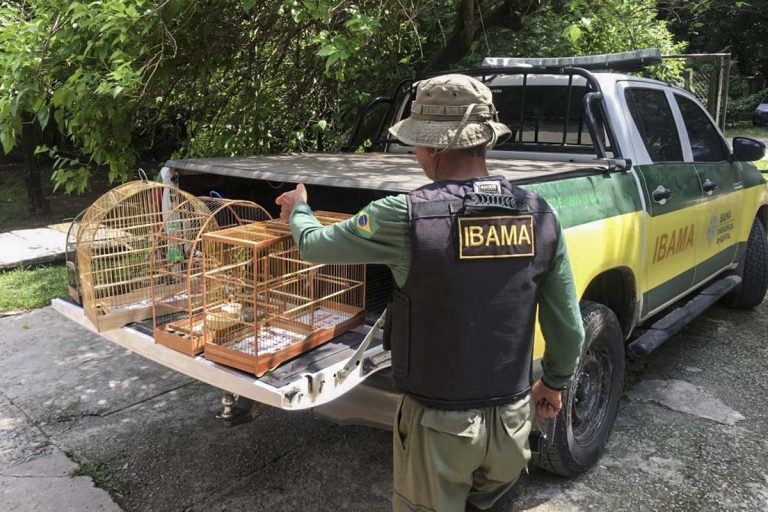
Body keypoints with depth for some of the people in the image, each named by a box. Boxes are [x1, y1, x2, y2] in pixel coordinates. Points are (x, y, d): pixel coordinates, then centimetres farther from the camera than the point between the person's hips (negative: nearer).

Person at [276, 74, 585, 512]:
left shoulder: (408, 216, -20)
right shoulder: (540, 215, -8)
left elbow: (315, 246, -3)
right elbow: (569, 327, 1)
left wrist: (298, 210, 19)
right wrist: (556, 383, 20)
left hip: (439, 422, -4)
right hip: (512, 417, 4)